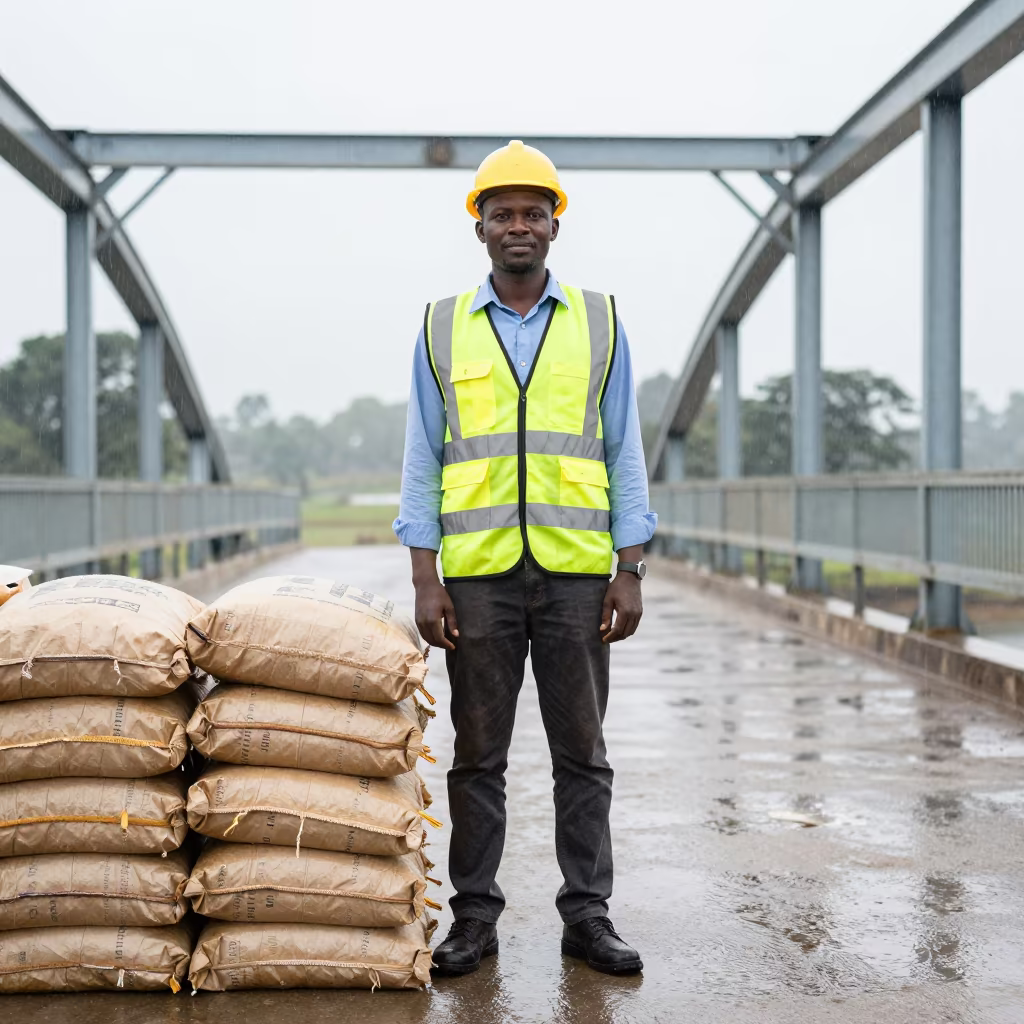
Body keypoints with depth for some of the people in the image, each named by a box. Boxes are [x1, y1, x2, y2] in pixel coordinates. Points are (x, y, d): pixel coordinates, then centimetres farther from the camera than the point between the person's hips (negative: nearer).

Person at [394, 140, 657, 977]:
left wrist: (630, 574, -2)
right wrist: (425, 581, -3)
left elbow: (625, 456, 6)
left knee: (581, 751, 5)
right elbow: (422, 461, 6)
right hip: (477, 572, 0)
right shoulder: (442, 329, 7)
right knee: (478, 753, 5)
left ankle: (588, 914, 15)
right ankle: (475, 916, 15)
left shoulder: (599, 323, 7)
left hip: (577, 570, 0)